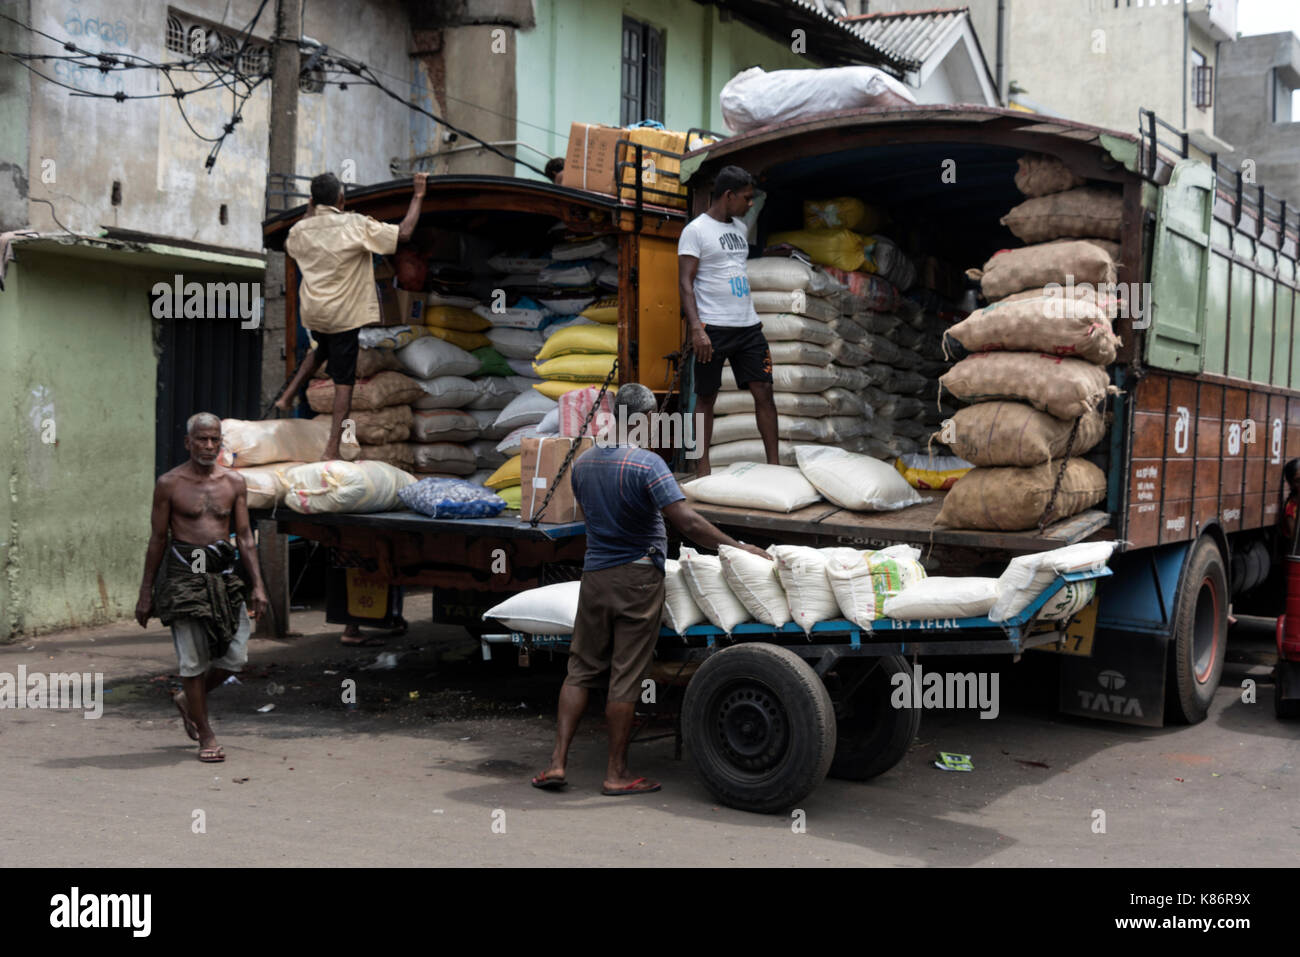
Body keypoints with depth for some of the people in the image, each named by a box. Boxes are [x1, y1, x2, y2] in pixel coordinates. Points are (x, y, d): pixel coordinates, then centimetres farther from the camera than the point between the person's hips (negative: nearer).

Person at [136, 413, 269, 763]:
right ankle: (205, 735, 10)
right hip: (185, 574, -3)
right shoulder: (169, 484, 0)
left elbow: (244, 536, 9)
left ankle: (188, 700, 29)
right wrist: (146, 593, 3)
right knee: (194, 659, -2)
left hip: (224, 575, 4)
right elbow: (157, 540, 3)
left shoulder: (234, 482, 8)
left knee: (235, 656, 1)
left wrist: (257, 586, 2)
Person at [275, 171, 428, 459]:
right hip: (344, 315, -5)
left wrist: (309, 212, 27)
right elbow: (404, 233, -16)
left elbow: (288, 246, 25)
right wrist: (418, 196, -6)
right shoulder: (356, 225, -15)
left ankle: (288, 395, 24)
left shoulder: (301, 229, 0)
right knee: (344, 381, 1)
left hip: (312, 313, 5)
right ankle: (332, 450, -2)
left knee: (321, 351, 37)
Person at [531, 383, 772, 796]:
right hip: (638, 579, -6)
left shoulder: (583, 462, 6)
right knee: (625, 677, 0)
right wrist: (737, 548, -15)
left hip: (594, 576, 6)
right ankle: (616, 773, 7)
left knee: (581, 670, 12)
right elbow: (687, 522, -21)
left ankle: (558, 761, 6)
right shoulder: (647, 464, -15)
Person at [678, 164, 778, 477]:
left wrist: (752, 318, 22)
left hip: (748, 326, 6)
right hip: (713, 328, -6)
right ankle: (702, 471, 6)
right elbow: (685, 284, -10)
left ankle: (774, 465, 5)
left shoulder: (740, 228, 16)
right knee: (706, 397, 0)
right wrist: (696, 329, -20)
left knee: (763, 391, 1)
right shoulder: (696, 230, -5)